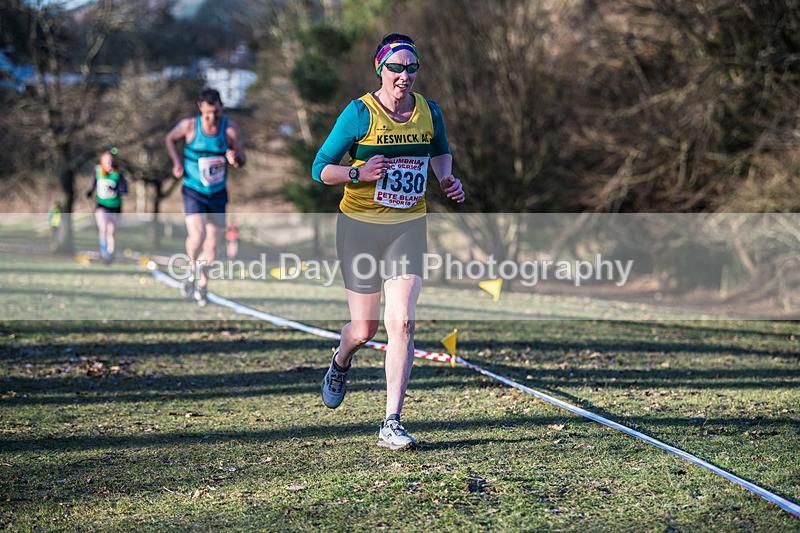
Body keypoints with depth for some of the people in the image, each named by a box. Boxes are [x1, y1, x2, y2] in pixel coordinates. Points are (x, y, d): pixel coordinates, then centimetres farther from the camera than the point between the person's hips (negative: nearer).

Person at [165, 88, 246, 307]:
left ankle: (201, 286, 27)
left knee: (211, 246, 6)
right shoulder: (189, 126, -10)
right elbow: (170, 139, 10)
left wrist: (235, 159, -27)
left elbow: (242, 159, -3)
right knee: (197, 237, -23)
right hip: (193, 193, -2)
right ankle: (192, 271, 7)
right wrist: (177, 162, -4)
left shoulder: (230, 128, -8)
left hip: (218, 195, 2)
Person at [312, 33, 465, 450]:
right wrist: (359, 172, -24)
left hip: (408, 227, 2)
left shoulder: (429, 111, 2)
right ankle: (340, 363, 42)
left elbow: (441, 151, 24)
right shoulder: (359, 112, -10)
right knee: (364, 329, 4)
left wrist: (446, 179, 4)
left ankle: (391, 425, -9)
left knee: (401, 323, -12)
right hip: (360, 225, -2)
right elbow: (321, 169, -6)